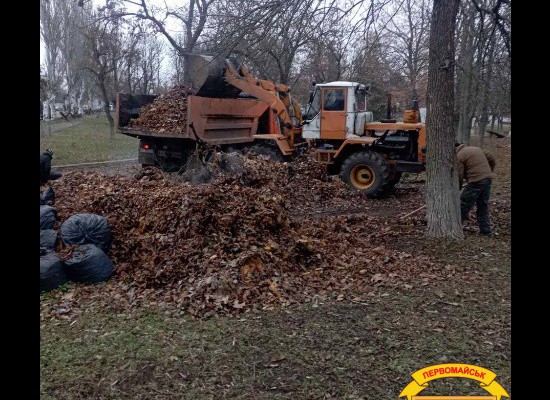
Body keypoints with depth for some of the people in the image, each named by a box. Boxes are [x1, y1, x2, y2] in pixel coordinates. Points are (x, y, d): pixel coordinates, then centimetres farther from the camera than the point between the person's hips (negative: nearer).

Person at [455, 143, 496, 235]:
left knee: (463, 206, 2)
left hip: (475, 182, -8)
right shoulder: (476, 148, 18)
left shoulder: (459, 156, -5)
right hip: (488, 180, 8)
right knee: (483, 207, 17)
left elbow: (459, 176, -8)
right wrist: (489, 173, 25)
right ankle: (485, 230, 20)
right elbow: (492, 160, 20)